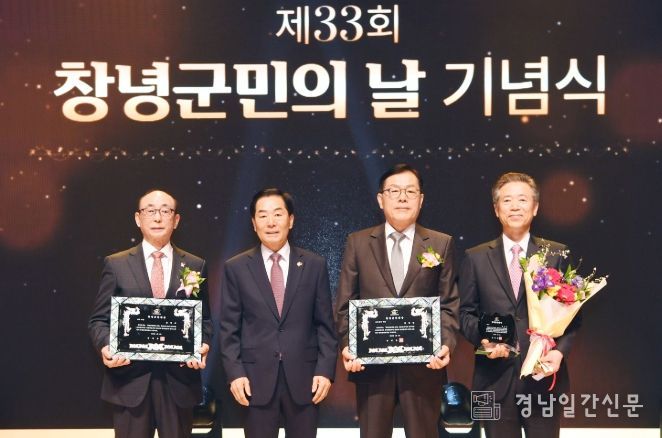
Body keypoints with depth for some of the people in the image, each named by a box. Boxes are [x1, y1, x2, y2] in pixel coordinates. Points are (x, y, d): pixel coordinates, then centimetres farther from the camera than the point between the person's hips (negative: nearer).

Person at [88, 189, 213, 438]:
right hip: (129, 377, -1)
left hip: (179, 378, 1)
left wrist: (203, 346, -10)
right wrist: (105, 346, -15)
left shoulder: (195, 266, 8)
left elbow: (204, 318, 9)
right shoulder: (116, 264, 5)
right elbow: (99, 319, 4)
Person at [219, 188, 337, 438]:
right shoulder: (236, 268, 3)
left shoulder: (314, 265, 4)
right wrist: (234, 373, -6)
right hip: (256, 377, 0)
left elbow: (325, 324, 4)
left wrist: (325, 370, -4)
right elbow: (229, 327, 3)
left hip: (303, 376, 1)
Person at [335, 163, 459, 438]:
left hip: (424, 363, 0)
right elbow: (346, 304, 4)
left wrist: (446, 345, -12)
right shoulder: (358, 243, 6)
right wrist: (347, 345, -9)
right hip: (370, 363, 0)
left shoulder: (442, 244, 6)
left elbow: (449, 304, 3)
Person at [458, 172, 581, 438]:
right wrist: (481, 337, -14)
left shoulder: (557, 254, 4)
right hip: (495, 378, 0)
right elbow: (466, 312, 6)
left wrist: (560, 350, -12)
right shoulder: (476, 258, 5)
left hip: (544, 375, 0)